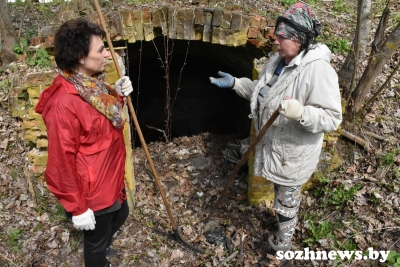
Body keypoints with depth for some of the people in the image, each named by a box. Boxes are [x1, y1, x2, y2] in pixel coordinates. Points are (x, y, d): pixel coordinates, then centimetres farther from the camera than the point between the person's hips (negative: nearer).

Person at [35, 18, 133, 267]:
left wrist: (118, 95, -5)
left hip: (111, 178, 9)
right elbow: (62, 161, -25)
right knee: (96, 239, 18)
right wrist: (77, 208, -18)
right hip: (92, 190, -9)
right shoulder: (64, 103, -31)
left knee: (120, 215, 33)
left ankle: (103, 247, 63)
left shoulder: (93, 83, -3)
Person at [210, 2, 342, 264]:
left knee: (286, 202, 15)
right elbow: (262, 91, 14)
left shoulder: (318, 70, -28)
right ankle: (287, 222, 59)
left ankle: (282, 244, 40)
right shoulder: (277, 60, -1)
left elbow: (332, 118, -28)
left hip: (294, 154, -8)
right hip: (274, 145, 8)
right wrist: (235, 83, 5)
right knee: (283, 193, 31)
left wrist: (299, 112, -43)